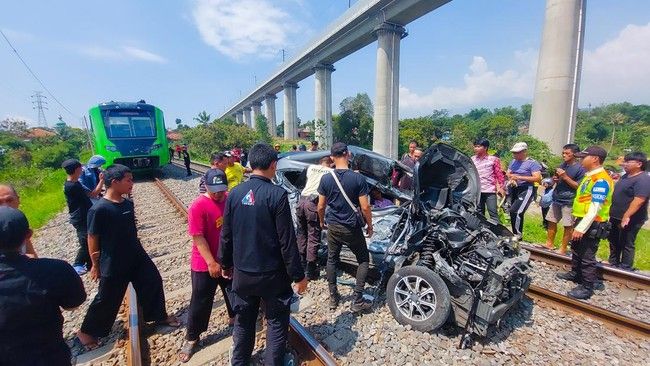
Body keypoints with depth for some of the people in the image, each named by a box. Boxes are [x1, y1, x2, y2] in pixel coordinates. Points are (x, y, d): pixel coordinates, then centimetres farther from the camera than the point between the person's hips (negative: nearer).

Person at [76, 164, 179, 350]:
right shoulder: (99, 209, -21)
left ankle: (160, 315, 33)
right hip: (113, 263, -6)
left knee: (153, 281, 12)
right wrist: (96, 265, -5)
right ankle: (85, 332, 37)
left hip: (137, 256, 6)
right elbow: (92, 238, -12)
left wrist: (136, 249, 9)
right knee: (107, 299, 10)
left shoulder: (128, 204, 0)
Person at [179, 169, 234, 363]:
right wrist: (211, 262, -20)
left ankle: (235, 317, 48)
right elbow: (198, 238, -20)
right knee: (201, 302, 10)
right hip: (205, 265, -5)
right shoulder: (198, 206, -21)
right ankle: (191, 338, 31)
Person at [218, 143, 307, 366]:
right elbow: (287, 241, -18)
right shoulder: (277, 194, -20)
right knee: (277, 323, 16)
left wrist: (225, 264, 18)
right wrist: (298, 275, -8)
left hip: (242, 272, 5)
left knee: (243, 322, 24)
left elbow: (226, 235, 3)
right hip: (272, 273, -5)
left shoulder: (235, 193, -5)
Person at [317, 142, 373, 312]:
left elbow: (321, 206, 0)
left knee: (332, 260, 20)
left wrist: (322, 221, 18)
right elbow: (365, 207, -14)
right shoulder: (358, 178, -15)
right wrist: (370, 225, 2)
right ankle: (358, 301, 14)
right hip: (352, 228, -3)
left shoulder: (326, 179, -6)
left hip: (333, 227, 3)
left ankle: (333, 298, 29)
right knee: (364, 260, 15)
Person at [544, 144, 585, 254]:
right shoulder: (562, 165, 10)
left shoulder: (580, 168, -10)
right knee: (551, 221, 13)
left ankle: (563, 249, 10)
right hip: (556, 199, 7)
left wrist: (565, 177, -20)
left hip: (569, 201, -7)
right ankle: (549, 244, 26)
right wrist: (555, 178, -1)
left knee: (568, 226, 2)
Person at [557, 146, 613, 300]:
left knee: (587, 256, -1)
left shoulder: (601, 180, -21)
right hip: (582, 220, 10)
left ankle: (587, 287, 10)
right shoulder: (590, 176, 11)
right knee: (576, 250, 23)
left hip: (592, 224, -10)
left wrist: (581, 228, -28)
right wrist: (578, 224, 24)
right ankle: (575, 273, 40)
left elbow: (595, 208, -26)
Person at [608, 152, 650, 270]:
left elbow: (638, 200, -27)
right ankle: (613, 263, 33)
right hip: (616, 217, 9)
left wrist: (626, 217, -30)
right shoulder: (625, 176, 10)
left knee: (626, 244, 3)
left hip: (630, 219, -9)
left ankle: (625, 268, 15)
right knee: (614, 241, 19)